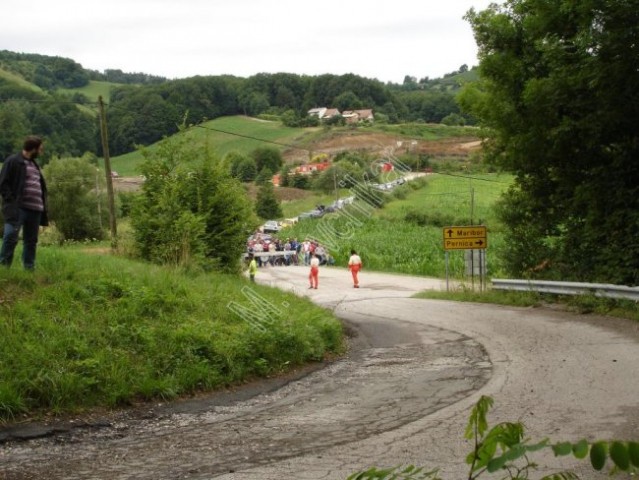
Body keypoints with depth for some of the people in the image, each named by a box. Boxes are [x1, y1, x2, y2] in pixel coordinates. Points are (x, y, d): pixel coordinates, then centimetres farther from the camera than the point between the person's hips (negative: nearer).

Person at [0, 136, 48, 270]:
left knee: (31, 241, 9)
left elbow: (41, 187, 24)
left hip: (35, 209, 7)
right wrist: (12, 203, -16)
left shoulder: (34, 165, 22)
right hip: (18, 208, -7)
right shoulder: (13, 161, -2)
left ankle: (29, 268, 14)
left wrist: (43, 207, 13)